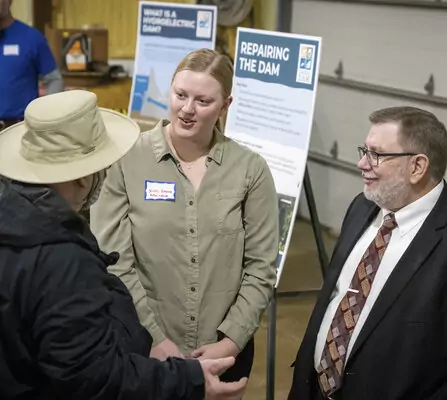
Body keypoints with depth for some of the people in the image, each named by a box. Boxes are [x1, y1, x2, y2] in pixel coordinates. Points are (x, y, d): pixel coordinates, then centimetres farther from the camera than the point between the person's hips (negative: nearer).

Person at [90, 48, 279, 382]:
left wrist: (231, 340, -10)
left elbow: (261, 267, -2)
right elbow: (113, 263, -9)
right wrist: (153, 339, -13)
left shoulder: (251, 169, -2)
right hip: (143, 350, -1)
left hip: (225, 350, 2)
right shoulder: (126, 161, -8)